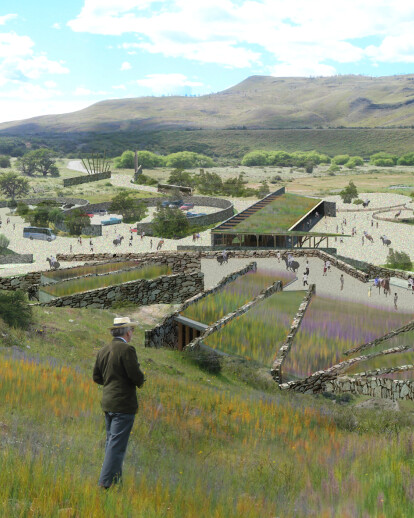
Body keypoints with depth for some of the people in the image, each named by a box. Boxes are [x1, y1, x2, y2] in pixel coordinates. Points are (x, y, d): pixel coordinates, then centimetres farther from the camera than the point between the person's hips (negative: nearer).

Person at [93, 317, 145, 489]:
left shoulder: (103, 351, 9)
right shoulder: (127, 349, -15)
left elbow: (96, 377, 13)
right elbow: (136, 376, -18)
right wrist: (140, 380, 3)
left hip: (107, 403, 8)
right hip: (123, 404, -8)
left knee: (111, 441, 16)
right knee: (117, 445, -5)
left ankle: (116, 481, 26)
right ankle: (105, 483, -5)